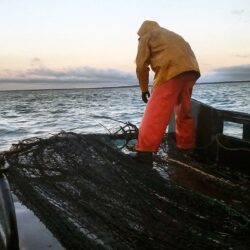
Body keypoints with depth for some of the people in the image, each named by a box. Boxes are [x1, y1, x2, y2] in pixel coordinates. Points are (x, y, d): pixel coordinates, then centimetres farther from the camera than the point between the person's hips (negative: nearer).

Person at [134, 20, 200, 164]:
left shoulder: (146, 37, 16)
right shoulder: (172, 35, 36)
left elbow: (141, 66, 6)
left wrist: (144, 89, 15)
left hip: (171, 71, -7)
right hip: (191, 69, 7)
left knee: (156, 113, -7)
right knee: (184, 111, 20)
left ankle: (145, 151, -10)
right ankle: (187, 146, 28)